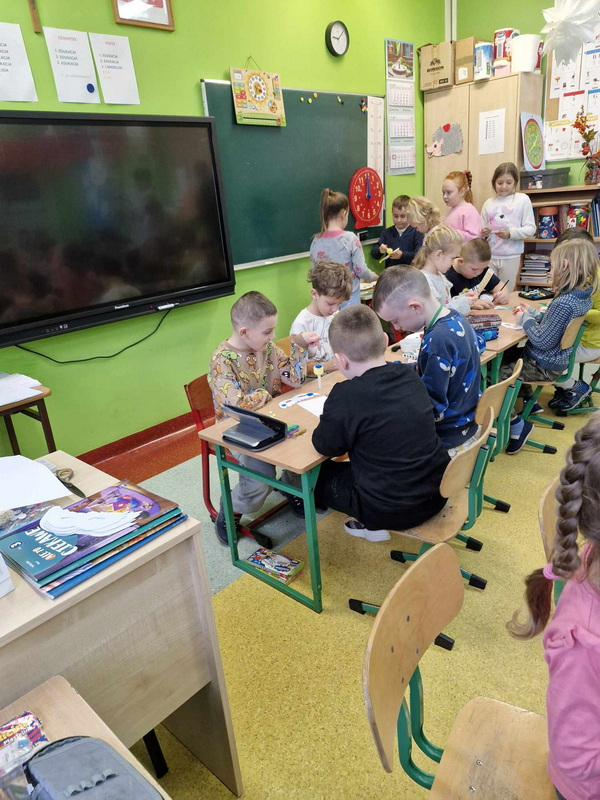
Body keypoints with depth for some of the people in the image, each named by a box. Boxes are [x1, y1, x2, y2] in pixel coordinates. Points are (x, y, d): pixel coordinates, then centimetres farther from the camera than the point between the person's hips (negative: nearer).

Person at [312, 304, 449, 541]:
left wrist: (333, 416, 6)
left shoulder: (346, 396, -24)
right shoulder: (409, 375, -4)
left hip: (393, 511, -7)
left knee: (319, 474, 15)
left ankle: (373, 527, 21)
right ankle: (373, 523, 24)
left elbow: (325, 446, -10)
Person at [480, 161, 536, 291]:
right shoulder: (488, 203, 8)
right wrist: (483, 233, -11)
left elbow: (530, 228, -3)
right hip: (489, 255, 3)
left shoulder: (523, 200, 0)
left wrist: (511, 233, -18)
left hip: (511, 256, -2)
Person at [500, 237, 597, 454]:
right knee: (508, 354, 28)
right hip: (558, 358, 10)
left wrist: (525, 319, -12)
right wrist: (533, 313, 7)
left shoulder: (563, 304, -31)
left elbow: (542, 341, -26)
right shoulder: (584, 295, -1)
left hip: (545, 367, -10)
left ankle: (517, 424, 1)